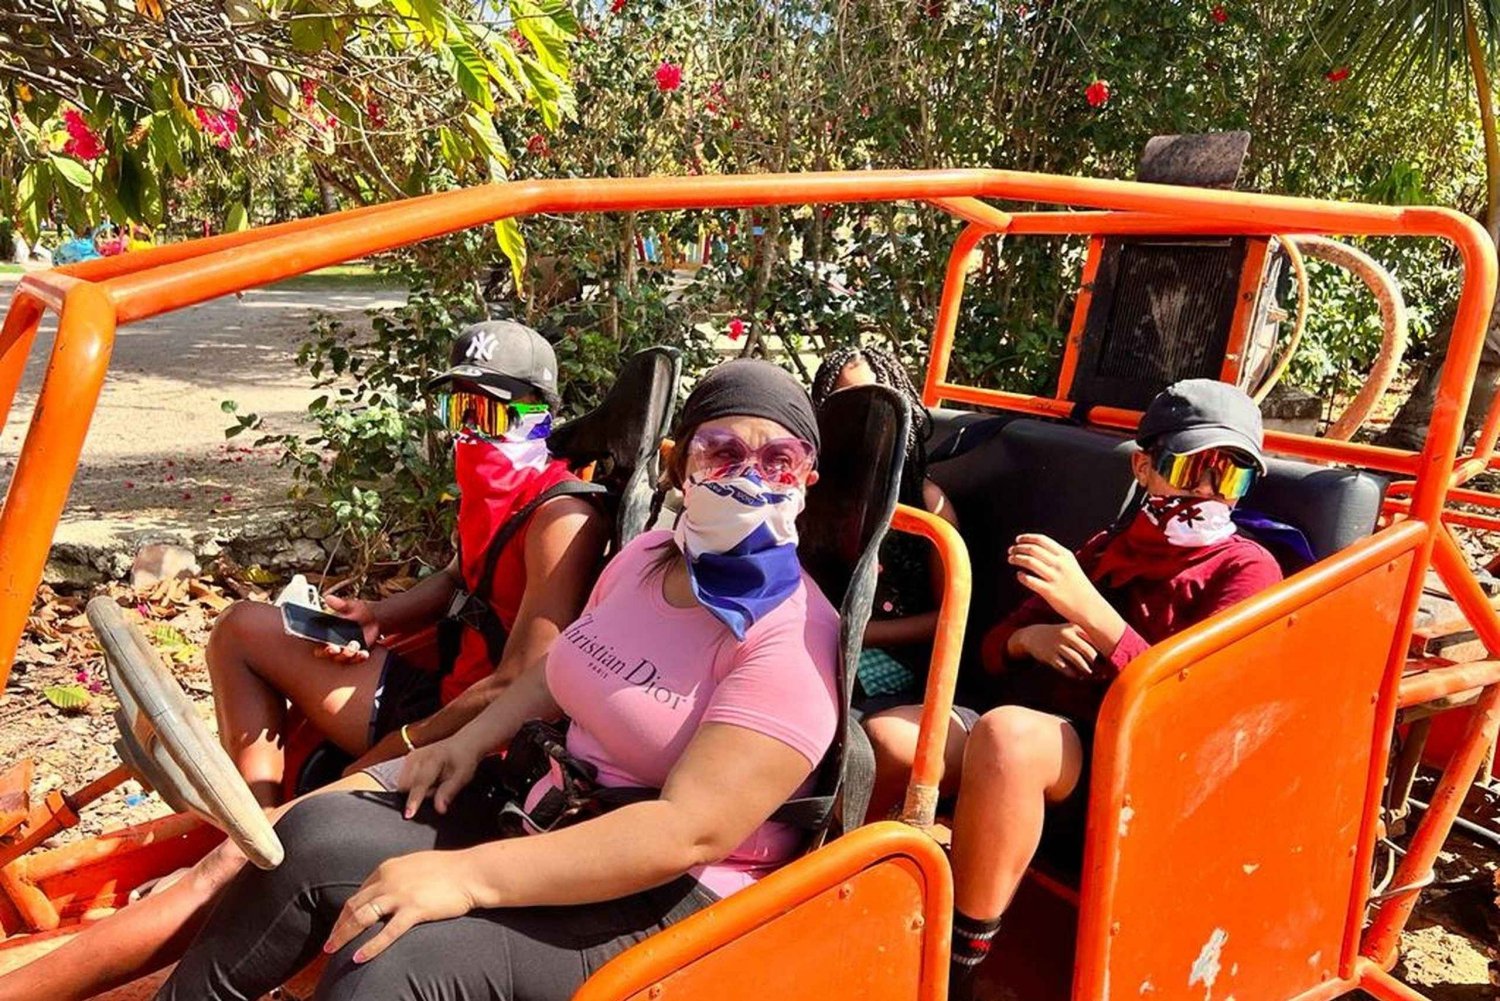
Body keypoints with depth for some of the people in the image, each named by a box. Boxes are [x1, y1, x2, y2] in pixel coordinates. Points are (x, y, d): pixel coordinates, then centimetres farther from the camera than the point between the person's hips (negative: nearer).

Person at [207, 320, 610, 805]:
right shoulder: (493, 491, 6)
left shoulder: (561, 521, -23)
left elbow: (518, 686, -25)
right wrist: (374, 616, 4)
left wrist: (402, 748, -17)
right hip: (442, 691, 10)